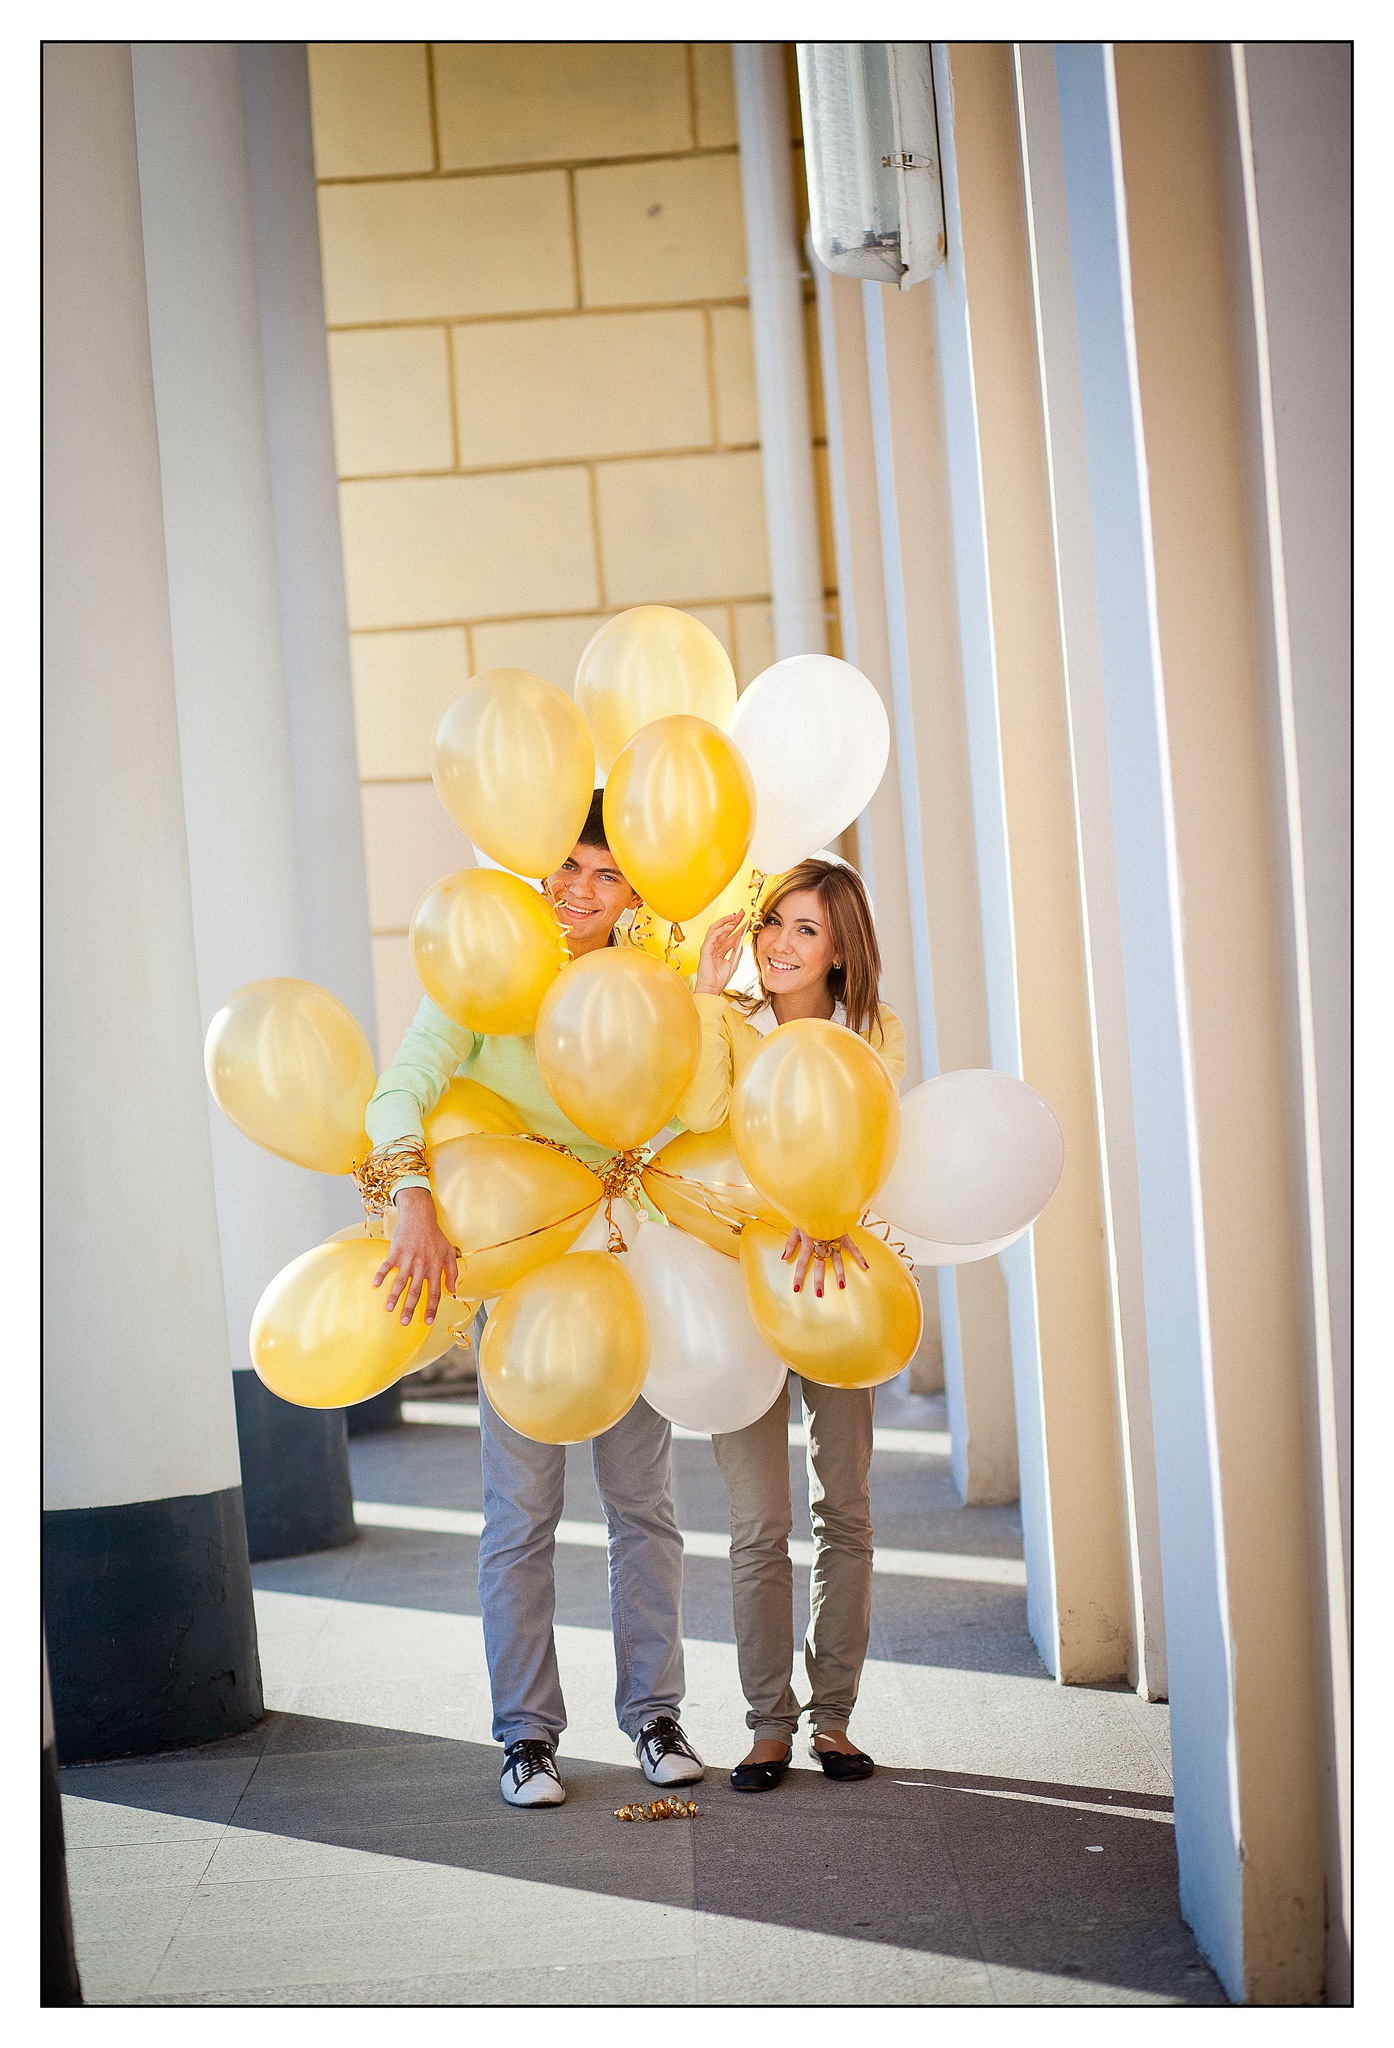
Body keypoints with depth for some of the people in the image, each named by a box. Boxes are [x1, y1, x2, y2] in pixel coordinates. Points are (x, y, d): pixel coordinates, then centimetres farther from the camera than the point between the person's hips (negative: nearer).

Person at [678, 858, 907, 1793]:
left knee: (846, 1511, 4)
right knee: (760, 1523, -2)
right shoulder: (727, 1022, 1)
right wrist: (708, 991, -17)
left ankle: (833, 1716, 15)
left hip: (837, 1285, 1)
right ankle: (770, 1724, 7)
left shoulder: (877, 1037, 3)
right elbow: (700, 1112, -19)